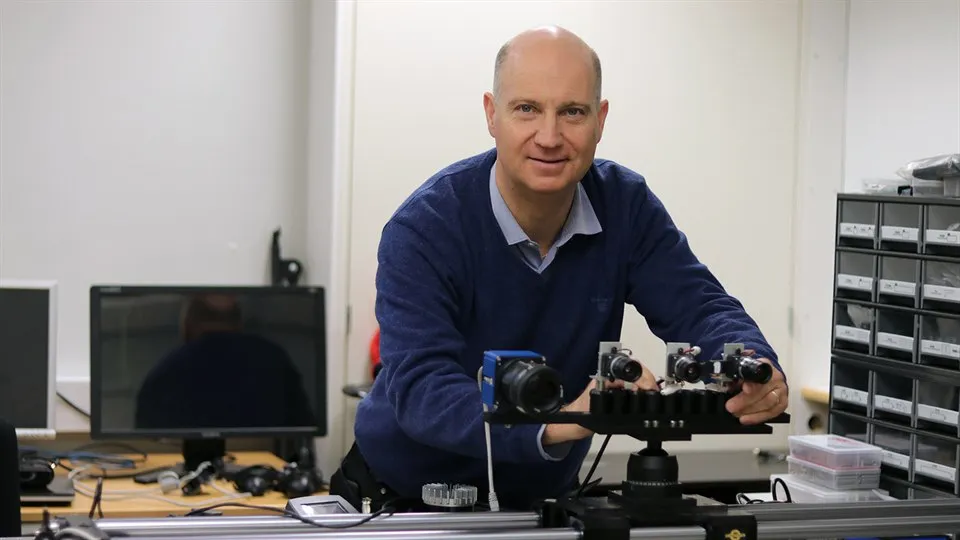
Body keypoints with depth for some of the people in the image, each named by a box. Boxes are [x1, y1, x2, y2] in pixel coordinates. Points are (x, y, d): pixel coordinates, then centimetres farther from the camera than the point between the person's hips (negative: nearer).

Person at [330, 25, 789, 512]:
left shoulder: (626, 206, -4)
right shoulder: (422, 229, -19)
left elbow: (699, 308, -10)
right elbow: (420, 389, -29)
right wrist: (559, 421, -46)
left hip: (543, 499, 4)